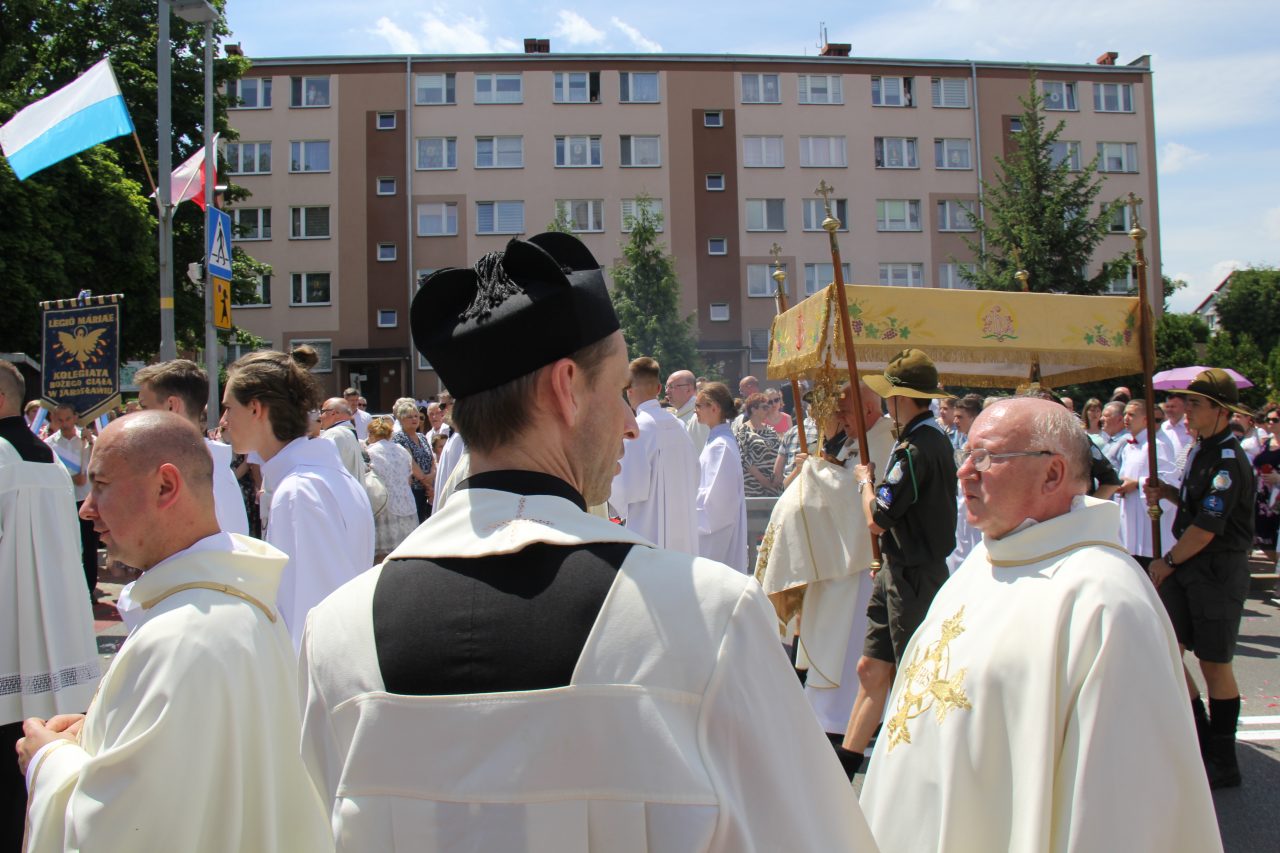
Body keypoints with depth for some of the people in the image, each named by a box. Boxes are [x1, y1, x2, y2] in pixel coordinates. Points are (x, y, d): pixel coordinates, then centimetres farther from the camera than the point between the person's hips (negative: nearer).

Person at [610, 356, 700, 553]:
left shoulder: (638, 428, -14)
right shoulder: (678, 425, 7)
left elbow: (633, 487, -16)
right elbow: (693, 481, 13)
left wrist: (607, 481, 1)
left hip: (650, 534, -7)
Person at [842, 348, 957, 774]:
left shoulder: (915, 448, -22)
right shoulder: (936, 439, 10)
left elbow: (877, 519, -19)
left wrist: (866, 481, -4)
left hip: (913, 575, -10)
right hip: (901, 571, 10)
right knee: (872, 668, 14)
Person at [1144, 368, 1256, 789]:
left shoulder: (1228, 461, -19)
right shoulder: (1200, 450, 9)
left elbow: (1207, 528, -21)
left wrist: (1168, 561, -9)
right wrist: (1169, 493, 3)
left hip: (1219, 569, -8)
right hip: (1187, 566, 8)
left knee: (1214, 664, 3)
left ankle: (1223, 763, 19)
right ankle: (1202, 742, 22)